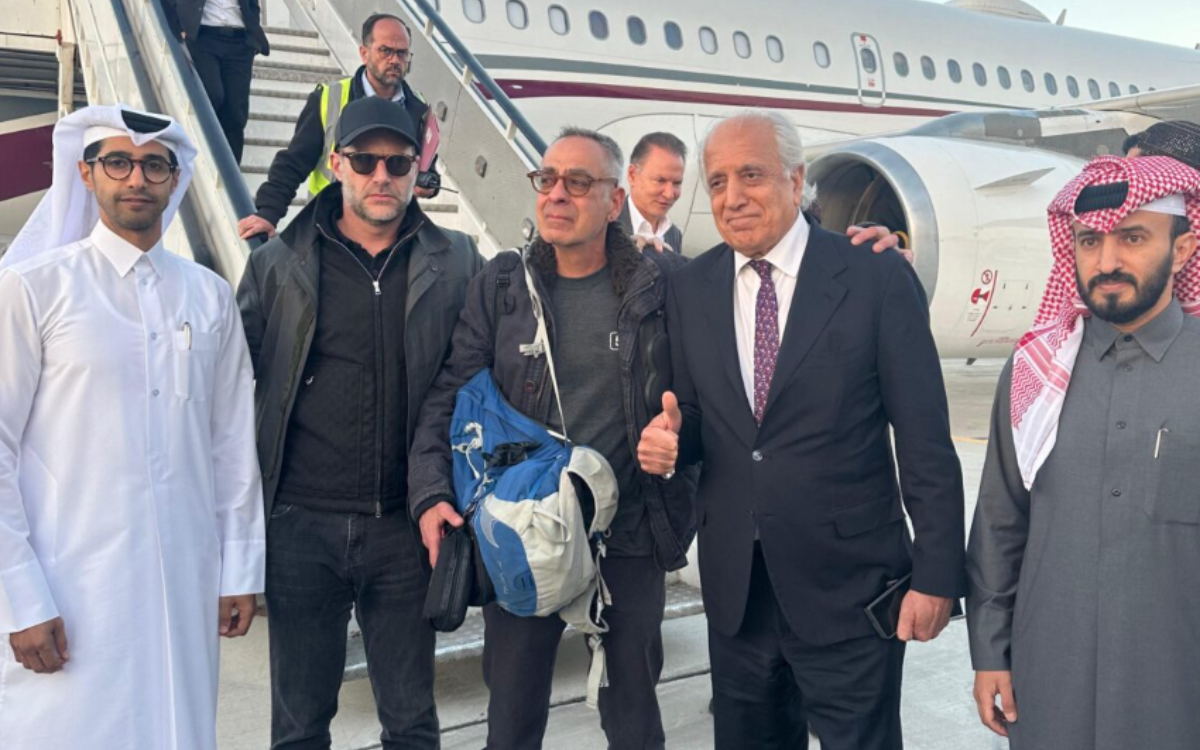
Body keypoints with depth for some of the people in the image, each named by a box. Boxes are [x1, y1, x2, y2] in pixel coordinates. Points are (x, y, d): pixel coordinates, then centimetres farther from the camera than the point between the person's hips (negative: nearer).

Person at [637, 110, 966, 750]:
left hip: (848, 586, -4)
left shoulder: (878, 277, -9)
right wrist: (670, 436, -12)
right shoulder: (690, 289, 4)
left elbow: (925, 443, -8)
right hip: (733, 586, 4)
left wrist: (936, 574, -10)